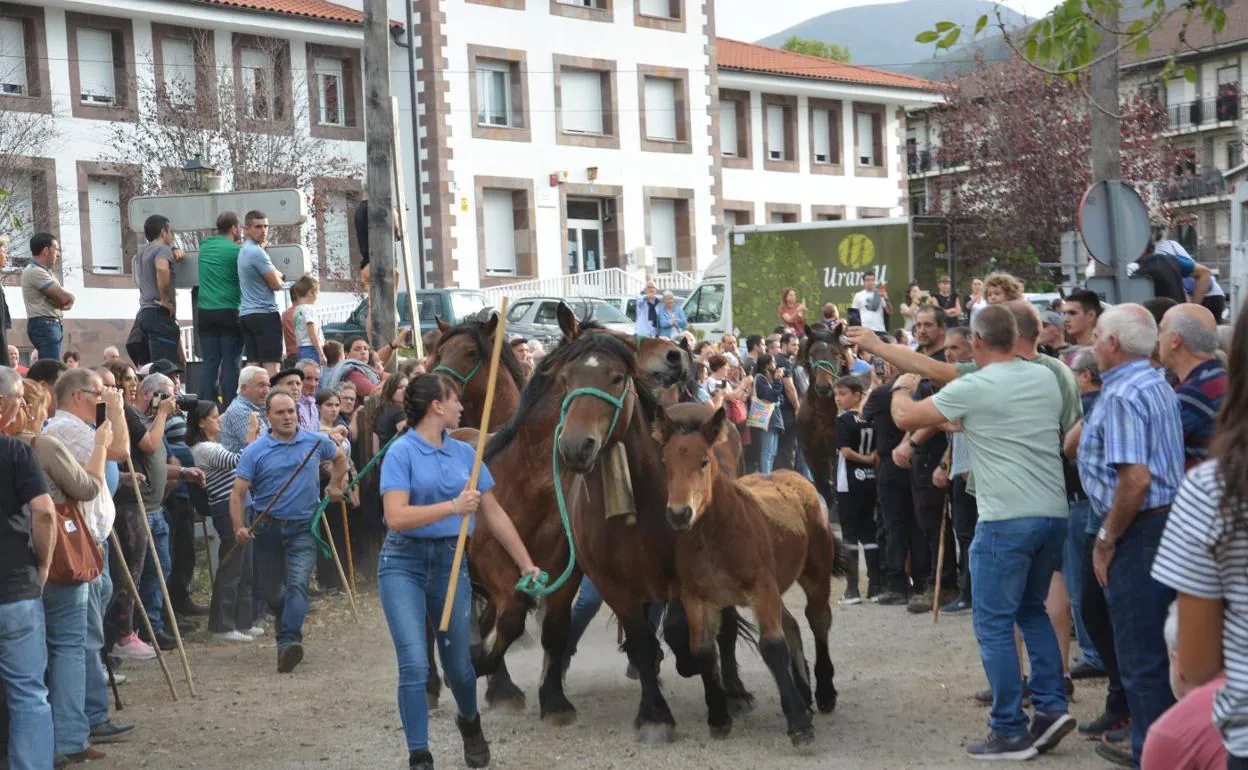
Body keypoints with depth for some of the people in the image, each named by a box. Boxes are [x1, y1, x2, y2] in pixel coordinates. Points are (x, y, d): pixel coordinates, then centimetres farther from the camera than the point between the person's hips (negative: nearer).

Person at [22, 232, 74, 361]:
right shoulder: (35, 271, -11)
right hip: (44, 325, -10)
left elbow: (67, 297, 13)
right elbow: (63, 297, -17)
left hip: (52, 325, 10)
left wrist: (67, 299, -9)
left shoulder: (43, 271, 20)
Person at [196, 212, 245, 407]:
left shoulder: (204, 246, 10)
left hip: (205, 312, 5)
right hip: (229, 312, -5)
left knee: (210, 363, 7)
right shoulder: (236, 251, -8)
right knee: (231, 363, -1)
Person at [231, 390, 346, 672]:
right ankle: (291, 624, 40)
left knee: (298, 583, -20)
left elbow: (340, 458, 24)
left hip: (304, 528, -1)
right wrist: (238, 527, -20)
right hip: (269, 529, 1)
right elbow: (238, 492, -8)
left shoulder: (316, 442, 1)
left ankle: (288, 642, -29)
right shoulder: (255, 451, -5)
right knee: (271, 590, 11)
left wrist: (334, 485, 14)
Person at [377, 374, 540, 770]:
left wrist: (527, 564, 11)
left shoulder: (465, 452, 6)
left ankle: (470, 723, 41)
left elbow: (494, 514, 11)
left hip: (451, 560, 4)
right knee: (414, 664, -13)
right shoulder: (401, 452, -9)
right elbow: (396, 517, -20)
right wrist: (452, 507, -30)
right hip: (404, 562, -4)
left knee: (457, 664, 10)